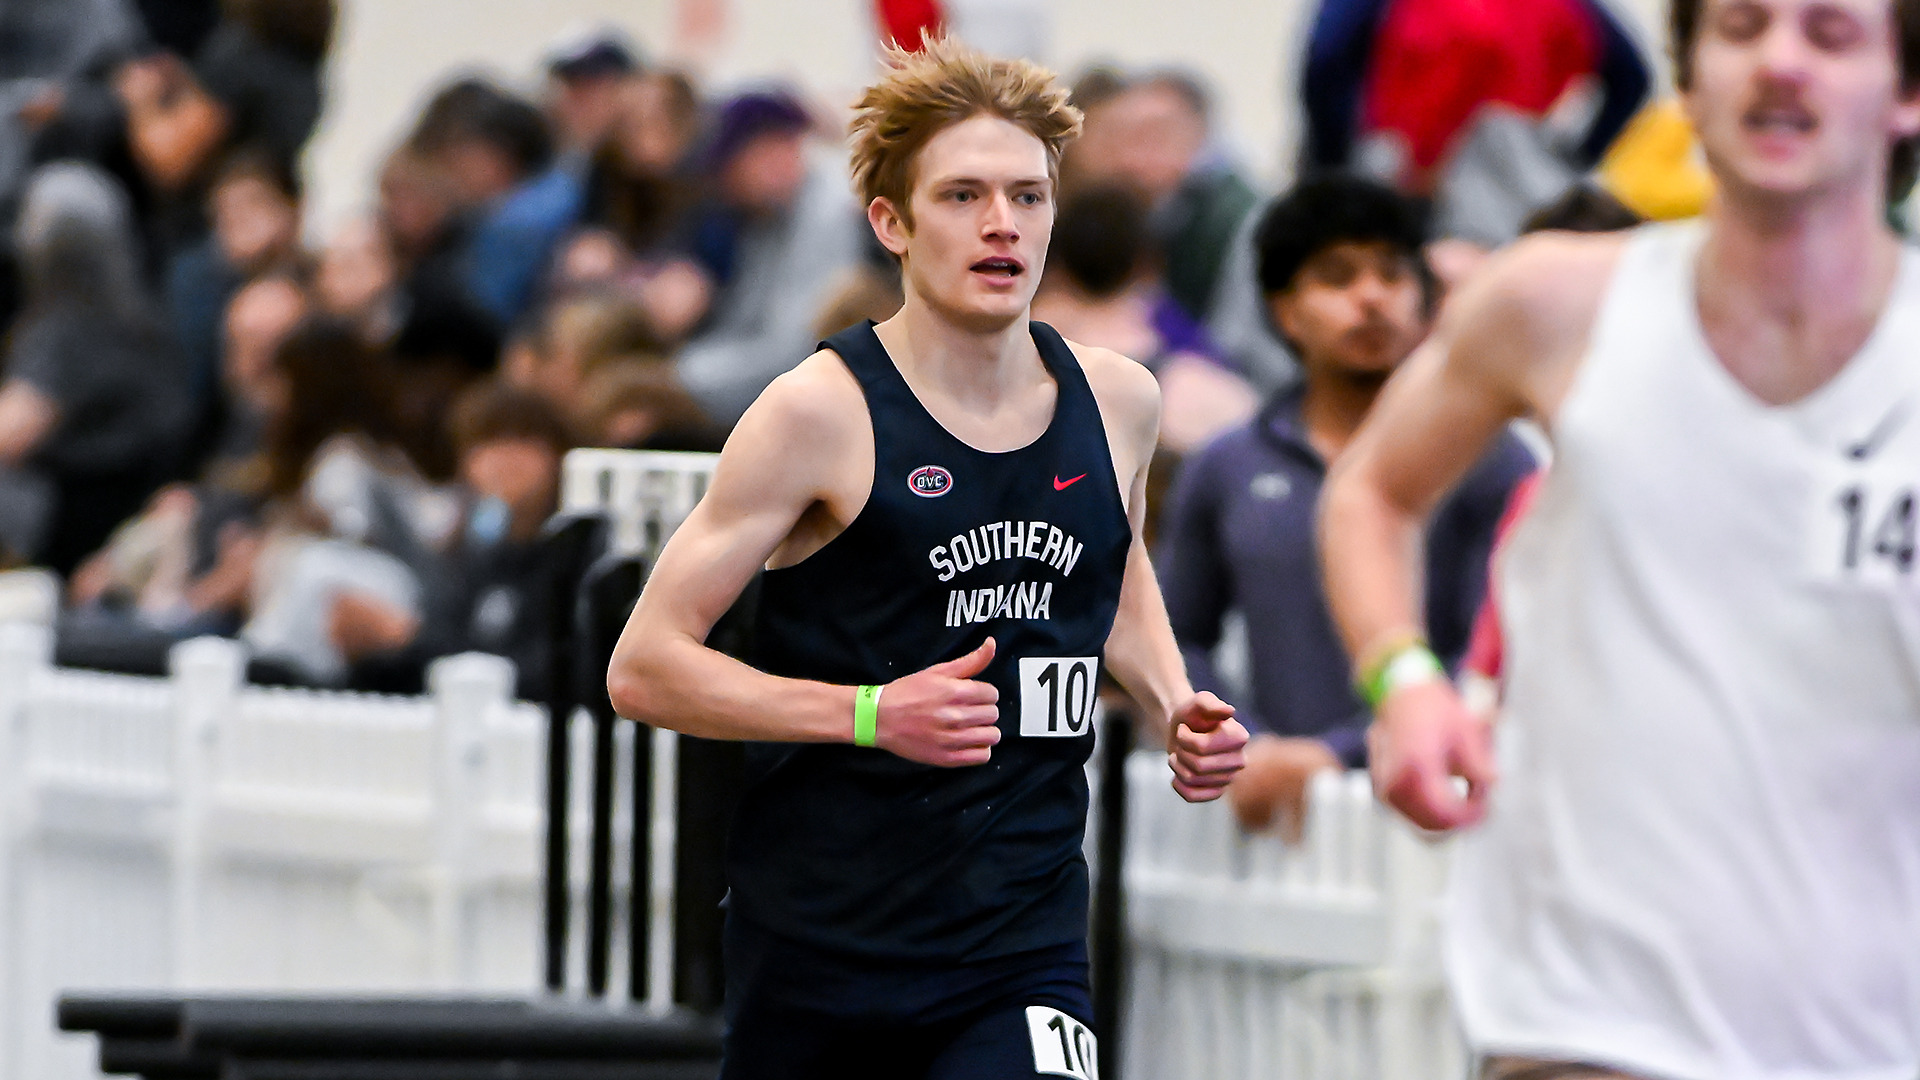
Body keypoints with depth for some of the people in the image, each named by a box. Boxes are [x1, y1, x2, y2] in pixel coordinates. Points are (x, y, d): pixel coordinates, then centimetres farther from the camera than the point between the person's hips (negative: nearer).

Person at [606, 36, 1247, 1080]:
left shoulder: (1116, 400, 6)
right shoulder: (821, 413, -10)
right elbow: (644, 668, -10)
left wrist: (1172, 705, 10)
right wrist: (872, 712, -20)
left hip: (1023, 954, 3)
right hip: (817, 945, -3)